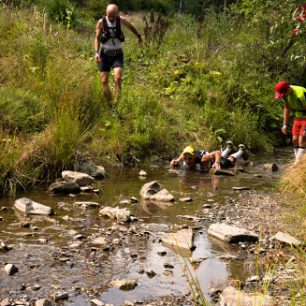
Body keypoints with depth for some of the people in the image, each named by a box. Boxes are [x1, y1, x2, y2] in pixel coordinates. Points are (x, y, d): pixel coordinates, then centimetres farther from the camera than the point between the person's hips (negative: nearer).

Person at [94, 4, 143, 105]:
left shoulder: (121, 20, -7)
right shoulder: (101, 22, -10)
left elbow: (130, 26, 15)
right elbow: (97, 38, -2)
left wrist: (139, 36, 31)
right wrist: (97, 53, -17)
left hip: (117, 55, 0)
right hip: (104, 54, 0)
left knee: (117, 78, -23)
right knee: (104, 81, -6)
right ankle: (109, 105, 4)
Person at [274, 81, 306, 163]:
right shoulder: (285, 94, -9)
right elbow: (287, 108, 8)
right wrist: (285, 124, 7)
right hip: (298, 117, 8)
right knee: (295, 140, 2)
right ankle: (298, 162, 8)